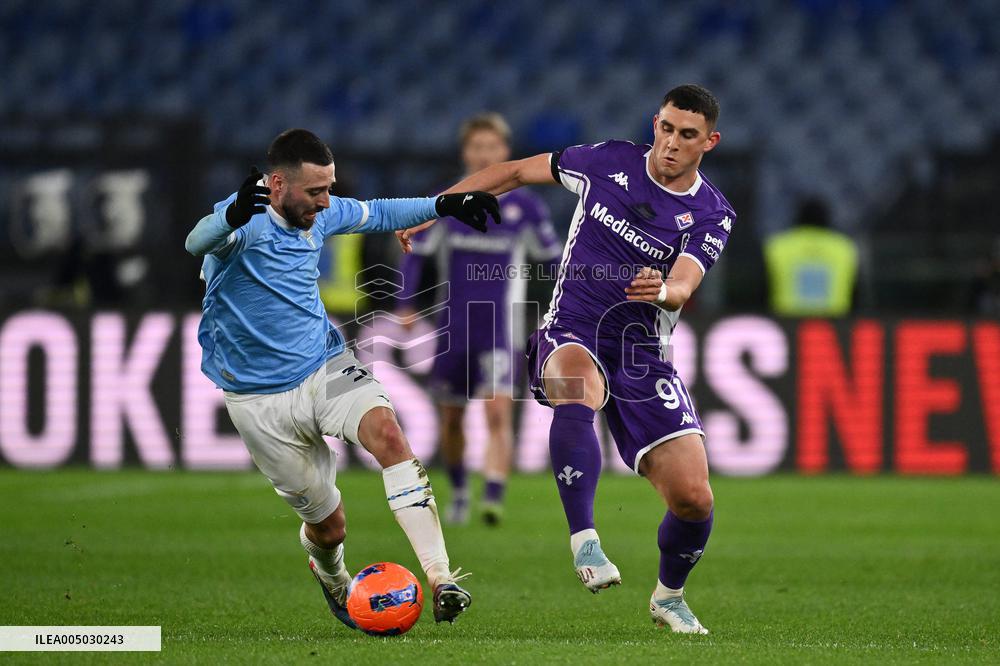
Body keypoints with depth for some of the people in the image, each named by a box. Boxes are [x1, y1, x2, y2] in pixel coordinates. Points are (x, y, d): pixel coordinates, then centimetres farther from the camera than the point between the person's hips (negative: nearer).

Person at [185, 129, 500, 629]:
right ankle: (330, 572, 44)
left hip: (325, 367, 4)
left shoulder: (320, 214, 0)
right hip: (261, 399, -4)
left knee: (386, 432, -28)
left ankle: (440, 579, -34)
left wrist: (444, 205, 12)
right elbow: (197, 242, -45)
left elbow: (377, 214, 21)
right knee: (329, 526, 3)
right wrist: (232, 216, -67)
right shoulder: (246, 221, -21)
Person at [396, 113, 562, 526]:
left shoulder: (525, 207, 1)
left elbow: (553, 258, 10)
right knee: (451, 419, 11)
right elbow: (415, 254, 4)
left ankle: (494, 498, -28)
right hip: (452, 329, 2)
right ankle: (458, 493, 34)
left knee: (498, 411, -20)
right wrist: (406, 306, -7)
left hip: (499, 330, -2)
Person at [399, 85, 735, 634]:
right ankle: (583, 540, -39)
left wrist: (663, 291, -43)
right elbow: (515, 172, 11)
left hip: (642, 351, 1)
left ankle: (669, 597, 20)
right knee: (576, 390, -41)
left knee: (693, 499, -10)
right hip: (572, 333, -1)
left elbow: (683, 286, -18)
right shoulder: (610, 161, 0)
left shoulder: (712, 216, -1)